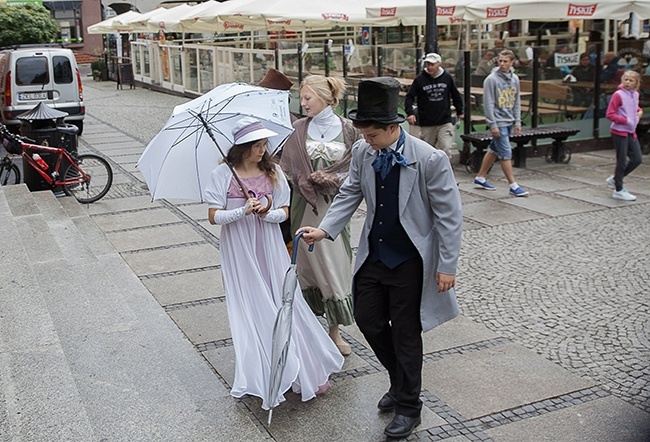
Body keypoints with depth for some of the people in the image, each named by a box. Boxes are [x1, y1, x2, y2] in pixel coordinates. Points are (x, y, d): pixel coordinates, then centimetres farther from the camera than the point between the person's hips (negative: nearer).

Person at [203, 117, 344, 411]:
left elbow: (284, 212, 3)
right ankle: (260, 378, 14)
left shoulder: (273, 172, 2)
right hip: (239, 252, -2)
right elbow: (213, 216, -8)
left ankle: (308, 370, 14)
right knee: (252, 310, 1)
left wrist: (267, 212, -18)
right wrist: (242, 211, -22)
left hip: (270, 249, 2)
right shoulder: (223, 174, -6)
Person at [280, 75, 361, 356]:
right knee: (308, 263, 5)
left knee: (336, 266, 1)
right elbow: (288, 167, 2)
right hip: (305, 205, 1)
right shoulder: (299, 129, 4)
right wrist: (310, 179, -14)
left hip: (335, 204, 0)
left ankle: (334, 330, 11)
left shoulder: (347, 129, 1)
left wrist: (335, 178, -13)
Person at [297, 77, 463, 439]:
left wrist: (447, 267, -13)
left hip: (410, 260, -5)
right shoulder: (362, 151, -5)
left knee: (405, 332, 6)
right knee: (368, 318, 13)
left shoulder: (431, 160, -21)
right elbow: (350, 194, 7)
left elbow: (449, 215, -15)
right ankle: (402, 381, 39)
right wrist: (325, 229, -6)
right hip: (374, 254, 6)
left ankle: (408, 407, 26)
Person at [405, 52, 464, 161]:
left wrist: (459, 112, 22)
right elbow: (409, 97, 0)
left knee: (446, 149, -11)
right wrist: (410, 113, -15)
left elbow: (456, 95, 15)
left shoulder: (447, 77, 1)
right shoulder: (419, 79, -4)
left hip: (445, 122, 0)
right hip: (426, 124, 0)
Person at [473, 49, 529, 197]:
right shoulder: (492, 79, -11)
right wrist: (493, 124, -16)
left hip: (509, 122, 7)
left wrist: (518, 121, 10)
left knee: (494, 150, 13)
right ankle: (513, 186, 0)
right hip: (498, 122, -7)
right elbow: (488, 103, -13)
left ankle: (480, 178, 25)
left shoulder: (515, 79, 9)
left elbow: (517, 101, 15)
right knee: (506, 153, -5)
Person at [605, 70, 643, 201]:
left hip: (631, 132, 7)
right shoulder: (618, 95, -12)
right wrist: (626, 120, -20)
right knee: (622, 161, -2)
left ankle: (615, 179, 23)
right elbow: (610, 114, -15)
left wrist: (640, 111, 8)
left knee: (637, 159, 7)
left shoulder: (635, 95, 9)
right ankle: (618, 190, 11)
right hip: (619, 132, -7)